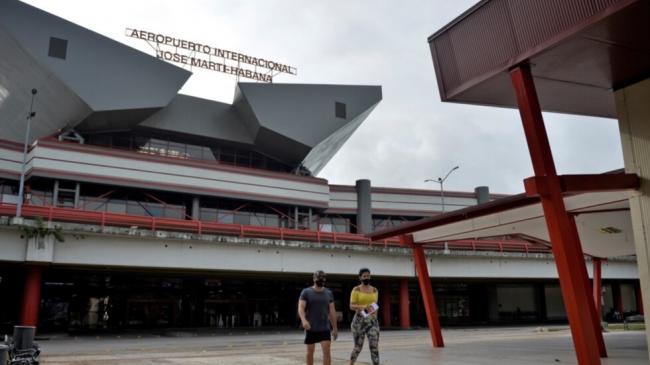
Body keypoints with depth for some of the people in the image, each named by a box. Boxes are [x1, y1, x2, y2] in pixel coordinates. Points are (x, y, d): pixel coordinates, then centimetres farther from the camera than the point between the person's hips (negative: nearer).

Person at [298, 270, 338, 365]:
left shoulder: (329, 293, 6)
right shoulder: (306, 292, -3)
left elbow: (332, 311, 10)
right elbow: (301, 308, -12)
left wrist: (334, 328, 9)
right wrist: (304, 320, -30)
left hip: (325, 328, 1)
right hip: (310, 328, -1)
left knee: (326, 351, -9)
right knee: (310, 351, 8)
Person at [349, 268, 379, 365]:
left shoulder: (374, 290, 11)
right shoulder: (356, 290, -2)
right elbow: (351, 306, -9)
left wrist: (375, 316, 12)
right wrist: (363, 307, -24)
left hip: (373, 321, 3)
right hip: (359, 320, -3)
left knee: (374, 347, -5)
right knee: (358, 347, 5)